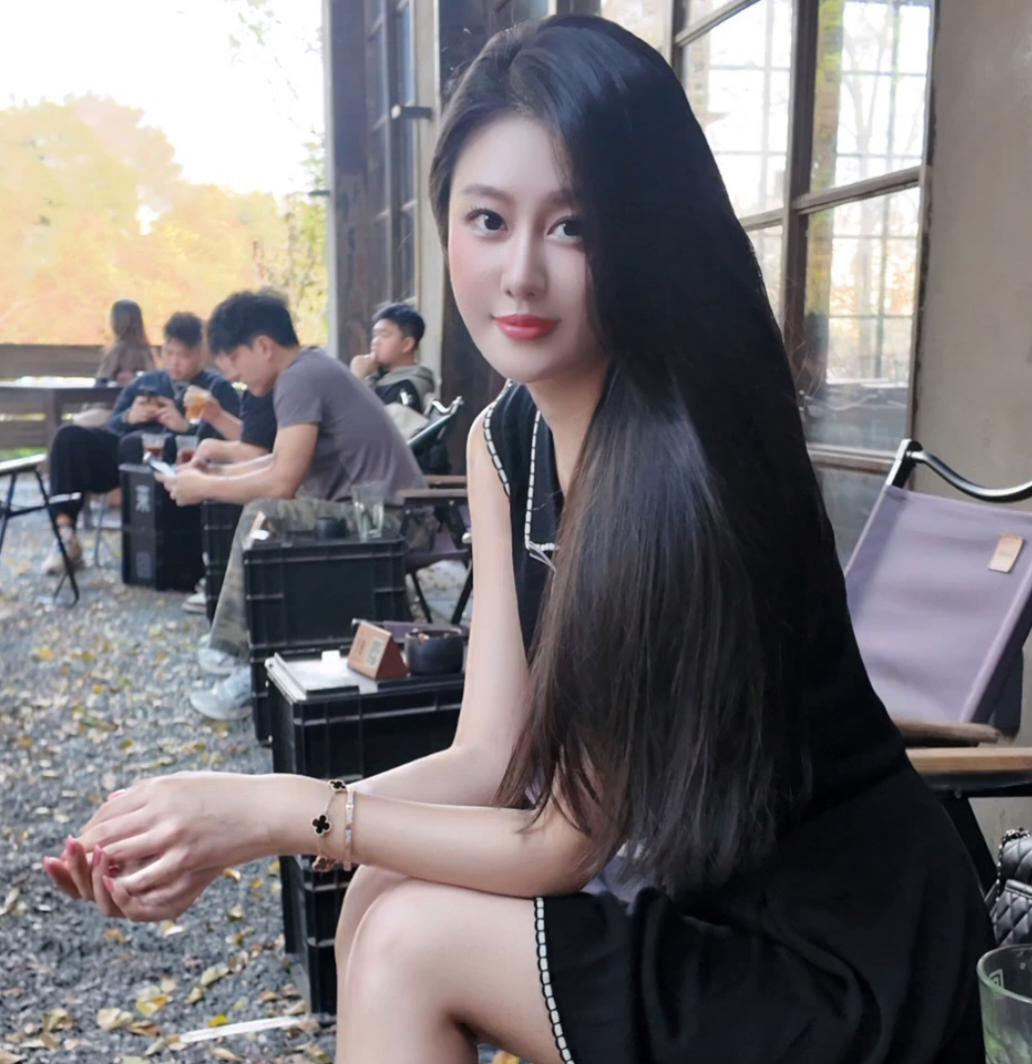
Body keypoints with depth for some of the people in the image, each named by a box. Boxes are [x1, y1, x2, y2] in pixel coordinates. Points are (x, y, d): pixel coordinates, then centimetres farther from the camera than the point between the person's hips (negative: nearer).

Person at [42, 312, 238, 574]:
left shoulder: (218, 388, 13)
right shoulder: (144, 382, 29)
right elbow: (112, 427, 24)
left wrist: (186, 426, -17)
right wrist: (129, 417, 0)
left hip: (182, 459, -6)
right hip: (126, 455, 6)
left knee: (134, 442, -37)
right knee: (70, 436, -17)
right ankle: (65, 532, -22)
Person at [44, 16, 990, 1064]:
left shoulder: (682, 458, -27)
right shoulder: (506, 439, -2)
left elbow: (570, 837, -21)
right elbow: (491, 760, -5)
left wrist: (279, 809, -19)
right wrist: (222, 828, -15)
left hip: (838, 964, -6)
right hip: (707, 893, 6)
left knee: (411, 937, -10)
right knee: (384, 891, -2)